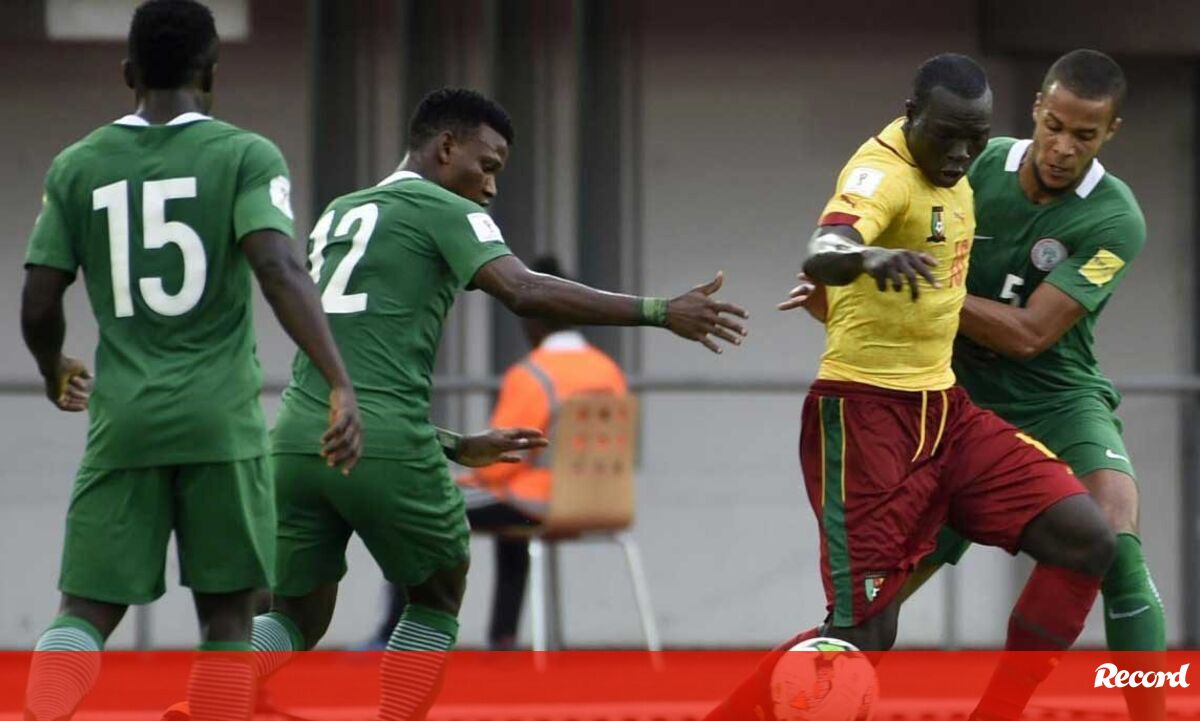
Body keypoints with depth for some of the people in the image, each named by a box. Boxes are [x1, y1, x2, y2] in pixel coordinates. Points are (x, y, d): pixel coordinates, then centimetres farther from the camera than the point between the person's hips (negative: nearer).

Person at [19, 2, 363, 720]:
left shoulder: (78, 167, 6)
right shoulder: (246, 156, -2)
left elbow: (39, 309, 6)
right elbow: (280, 267, -18)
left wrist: (56, 372, 28)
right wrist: (342, 385, -23)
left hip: (123, 423, 2)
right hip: (221, 420, -2)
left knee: (85, 614, 3)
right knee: (226, 614, 10)